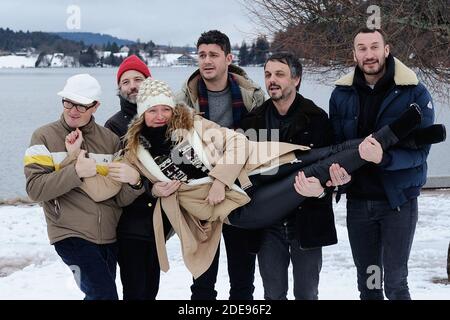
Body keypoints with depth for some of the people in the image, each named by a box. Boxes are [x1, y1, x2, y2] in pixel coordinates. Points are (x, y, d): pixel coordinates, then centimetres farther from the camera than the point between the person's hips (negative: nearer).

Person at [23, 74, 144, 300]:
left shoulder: (110, 140, 7)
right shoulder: (44, 137, -1)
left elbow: (121, 199, 2)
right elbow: (35, 189, -12)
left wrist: (133, 181, -19)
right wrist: (76, 171, -21)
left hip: (109, 236, 4)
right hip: (71, 234, -4)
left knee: (97, 294, 14)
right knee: (105, 295, -17)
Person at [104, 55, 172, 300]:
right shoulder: (115, 126, -1)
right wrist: (149, 188, -22)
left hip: (159, 219, 3)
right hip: (130, 223, -3)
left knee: (151, 289, 12)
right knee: (135, 291, -4)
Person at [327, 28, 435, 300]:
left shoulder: (415, 93, -9)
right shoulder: (341, 94, 2)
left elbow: (420, 150, -15)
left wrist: (383, 158, -33)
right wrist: (337, 169, -19)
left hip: (399, 200, -4)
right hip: (358, 201, 4)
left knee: (395, 283, -2)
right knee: (367, 283, 14)